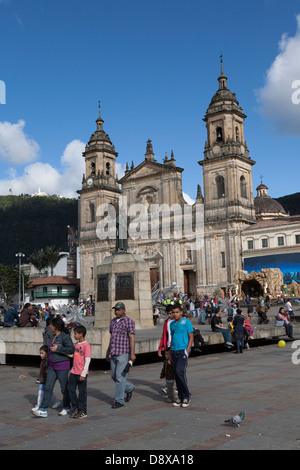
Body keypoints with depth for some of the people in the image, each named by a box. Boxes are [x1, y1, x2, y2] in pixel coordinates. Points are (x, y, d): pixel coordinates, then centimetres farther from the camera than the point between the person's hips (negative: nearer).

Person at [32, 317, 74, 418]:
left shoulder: (65, 337, -14)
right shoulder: (55, 336, 13)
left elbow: (71, 349, -22)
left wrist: (57, 349, -21)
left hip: (62, 366, -8)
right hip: (52, 366, 8)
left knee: (64, 388, 5)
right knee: (48, 387, 2)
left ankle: (66, 408, 22)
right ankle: (43, 410, 2)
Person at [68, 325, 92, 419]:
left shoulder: (86, 345, -14)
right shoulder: (76, 344, 10)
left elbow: (87, 361, -16)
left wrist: (83, 374, -17)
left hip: (81, 373, -7)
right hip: (73, 372, 7)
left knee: (82, 392, 2)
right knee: (70, 389, 8)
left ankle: (82, 411, 13)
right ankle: (75, 407, 25)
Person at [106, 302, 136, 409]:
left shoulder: (129, 321, -6)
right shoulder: (113, 321, 15)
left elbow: (132, 338, -11)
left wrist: (132, 353, -17)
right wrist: (108, 351, 23)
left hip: (123, 353, -7)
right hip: (113, 353, 7)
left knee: (120, 376, -6)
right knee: (113, 375, 11)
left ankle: (119, 400, 3)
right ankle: (129, 388, 33)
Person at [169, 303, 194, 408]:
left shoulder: (186, 322, -1)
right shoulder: (172, 324, 15)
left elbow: (191, 337, -3)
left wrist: (187, 351, -13)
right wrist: (170, 355, 15)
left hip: (183, 351, -6)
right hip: (174, 351, 6)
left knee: (180, 371, -18)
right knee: (177, 375, 6)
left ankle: (187, 396, -6)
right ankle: (180, 397, 14)